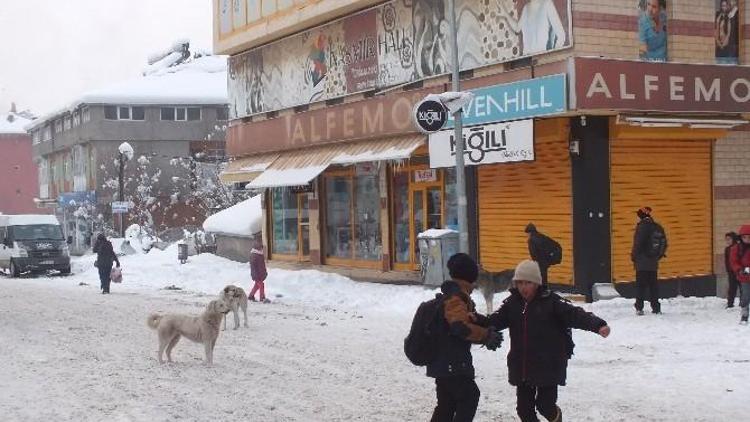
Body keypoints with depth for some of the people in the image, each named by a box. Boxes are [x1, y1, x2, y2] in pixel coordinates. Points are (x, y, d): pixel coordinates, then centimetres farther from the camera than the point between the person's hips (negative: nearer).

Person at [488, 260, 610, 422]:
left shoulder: (550, 301, -11)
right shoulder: (513, 303, 3)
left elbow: (575, 315, -19)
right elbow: (497, 320, 2)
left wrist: (598, 325, -34)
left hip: (549, 365, -5)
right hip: (521, 366, 5)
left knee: (545, 404, -3)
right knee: (524, 407, 9)